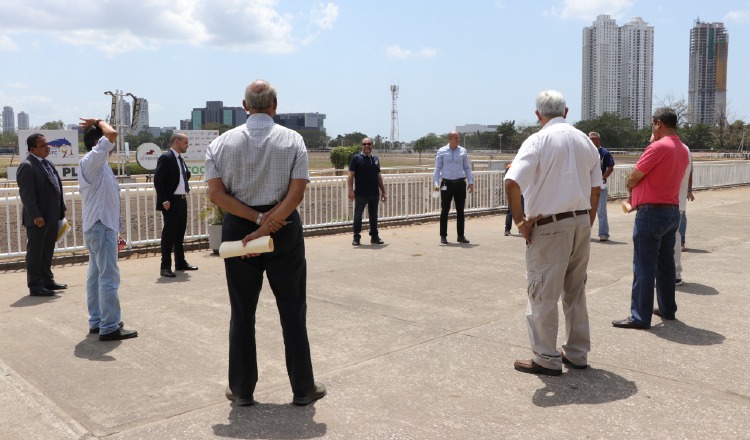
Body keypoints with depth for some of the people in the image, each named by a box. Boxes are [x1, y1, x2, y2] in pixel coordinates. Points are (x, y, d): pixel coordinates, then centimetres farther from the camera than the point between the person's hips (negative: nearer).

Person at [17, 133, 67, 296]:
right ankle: (35, 286, 8)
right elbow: (26, 194, -18)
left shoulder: (46, 163, 15)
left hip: (52, 217, 9)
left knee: (48, 251, 17)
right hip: (38, 219, -9)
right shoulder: (26, 166, -13)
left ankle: (47, 280, 29)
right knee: (35, 252, 1)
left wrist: (61, 210, 15)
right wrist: (36, 216, -23)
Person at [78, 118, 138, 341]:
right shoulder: (91, 160, -13)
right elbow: (112, 134, -27)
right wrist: (98, 121, -7)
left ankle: (97, 322, 20)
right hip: (101, 227, -10)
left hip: (100, 226, 10)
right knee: (108, 277, -9)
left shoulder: (97, 165, 17)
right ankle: (109, 328, -6)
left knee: (96, 276, 13)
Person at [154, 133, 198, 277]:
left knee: (180, 233, 15)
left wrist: (186, 189, 11)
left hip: (182, 201, 9)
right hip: (171, 202, -9)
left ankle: (180, 262, 25)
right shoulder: (166, 158, -11)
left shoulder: (180, 159, 15)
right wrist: (164, 200, -20)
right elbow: (158, 180, -17)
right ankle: (165, 267, 0)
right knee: (169, 234, -5)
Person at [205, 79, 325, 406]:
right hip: (285, 230, -1)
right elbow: (297, 192, -13)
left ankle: (241, 389, 21)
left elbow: (216, 193, -8)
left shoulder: (223, 142, 1)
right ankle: (303, 389, 17)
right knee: (293, 311, 9)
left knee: (242, 312, 11)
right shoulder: (292, 140, -3)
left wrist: (257, 218, -10)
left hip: (238, 229, 1)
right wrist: (267, 226, -13)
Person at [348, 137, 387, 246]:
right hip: (360, 194, -5)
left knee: (374, 216, 12)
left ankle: (374, 236, 22)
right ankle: (356, 238, 10)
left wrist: (383, 192, 15)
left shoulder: (375, 159, 14)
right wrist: (351, 190, -18)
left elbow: (379, 176, 18)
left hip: (374, 194, 5)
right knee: (358, 215, 2)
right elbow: (351, 175, -7)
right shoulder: (356, 158, -2)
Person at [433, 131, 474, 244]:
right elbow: (437, 168, 3)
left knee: (460, 210, 7)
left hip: (460, 183, 3)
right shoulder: (442, 152, 1)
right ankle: (443, 236, 8)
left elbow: (467, 168, 13)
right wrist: (436, 183, -7)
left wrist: (471, 182, 5)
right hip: (447, 184, -2)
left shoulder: (463, 151, 8)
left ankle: (461, 236, 16)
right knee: (445, 210, 0)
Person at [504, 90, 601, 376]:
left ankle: (546, 359, 11)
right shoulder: (584, 140, 9)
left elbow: (512, 183, -24)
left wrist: (519, 220, -13)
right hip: (581, 222, 7)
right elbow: (595, 189, 14)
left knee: (543, 295, 3)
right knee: (575, 292, 17)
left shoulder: (538, 141, -10)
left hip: (549, 226, -7)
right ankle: (577, 354, 26)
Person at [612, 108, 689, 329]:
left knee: (644, 267, -5)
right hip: (672, 211, 9)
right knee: (666, 263, 17)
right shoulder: (683, 151, 11)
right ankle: (667, 308, 26)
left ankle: (640, 317, -1)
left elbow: (633, 179, -12)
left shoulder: (658, 147, -16)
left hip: (652, 213, -9)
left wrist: (630, 189, 8)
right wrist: (638, 193, 11)